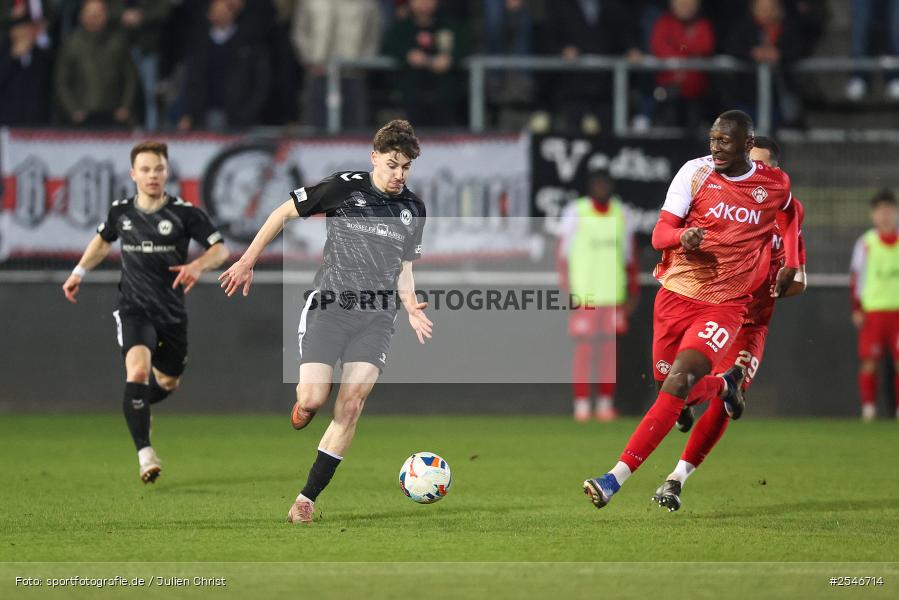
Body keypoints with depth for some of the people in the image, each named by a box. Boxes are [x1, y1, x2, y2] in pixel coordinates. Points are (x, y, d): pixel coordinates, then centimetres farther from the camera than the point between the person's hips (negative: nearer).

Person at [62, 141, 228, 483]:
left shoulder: (185, 214, -7)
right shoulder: (120, 212, 1)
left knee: (168, 382, 15)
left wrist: (198, 266, -24)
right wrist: (80, 272, 18)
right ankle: (144, 453, -27)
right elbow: (103, 240, 24)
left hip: (172, 313, 1)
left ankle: (135, 406, 52)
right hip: (134, 310, -1)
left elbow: (220, 249, -4)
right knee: (138, 370, -26)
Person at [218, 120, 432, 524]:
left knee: (350, 406, -11)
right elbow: (283, 213, 5)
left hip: (376, 317, 3)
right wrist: (247, 262, 2)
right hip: (329, 306, -3)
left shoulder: (413, 210, 11)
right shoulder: (345, 188, -3)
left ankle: (307, 498, -4)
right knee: (314, 400, -18)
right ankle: (303, 401, 22)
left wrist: (412, 309, 1)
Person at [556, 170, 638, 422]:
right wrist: (568, 292, -7)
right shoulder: (575, 213, -2)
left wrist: (632, 293, 12)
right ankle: (581, 404, -1)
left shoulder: (620, 213, 10)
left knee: (609, 348, 2)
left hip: (614, 296, 3)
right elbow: (563, 254, -1)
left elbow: (629, 255, 16)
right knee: (584, 349, -5)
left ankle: (606, 404, 6)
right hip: (584, 295, -3)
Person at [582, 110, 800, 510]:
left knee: (678, 383, -20)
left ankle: (616, 478, -25)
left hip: (724, 305, -3)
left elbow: (790, 214, 26)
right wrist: (682, 237, -30)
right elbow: (659, 234, -8)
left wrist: (791, 264, 16)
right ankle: (725, 382, 48)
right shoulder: (695, 172, -5)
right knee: (665, 376, 13)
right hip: (676, 293, 3)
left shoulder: (775, 184, 0)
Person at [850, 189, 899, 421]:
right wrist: (856, 309, -3)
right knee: (869, 362, -6)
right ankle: (868, 408, -1)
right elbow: (856, 277, 3)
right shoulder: (865, 243, 3)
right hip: (872, 312, -1)